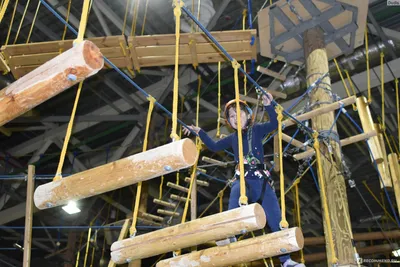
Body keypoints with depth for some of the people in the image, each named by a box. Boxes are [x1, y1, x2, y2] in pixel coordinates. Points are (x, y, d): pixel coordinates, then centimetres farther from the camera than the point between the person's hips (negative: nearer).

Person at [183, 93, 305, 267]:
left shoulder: (257, 130, 8)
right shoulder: (232, 138, 17)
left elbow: (274, 124, -8)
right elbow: (214, 146, 25)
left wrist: (268, 106, -22)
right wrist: (199, 132, 19)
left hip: (261, 179, 0)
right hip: (242, 179, 1)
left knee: (276, 221, 0)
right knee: (236, 193, -38)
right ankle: (229, 236, -53)